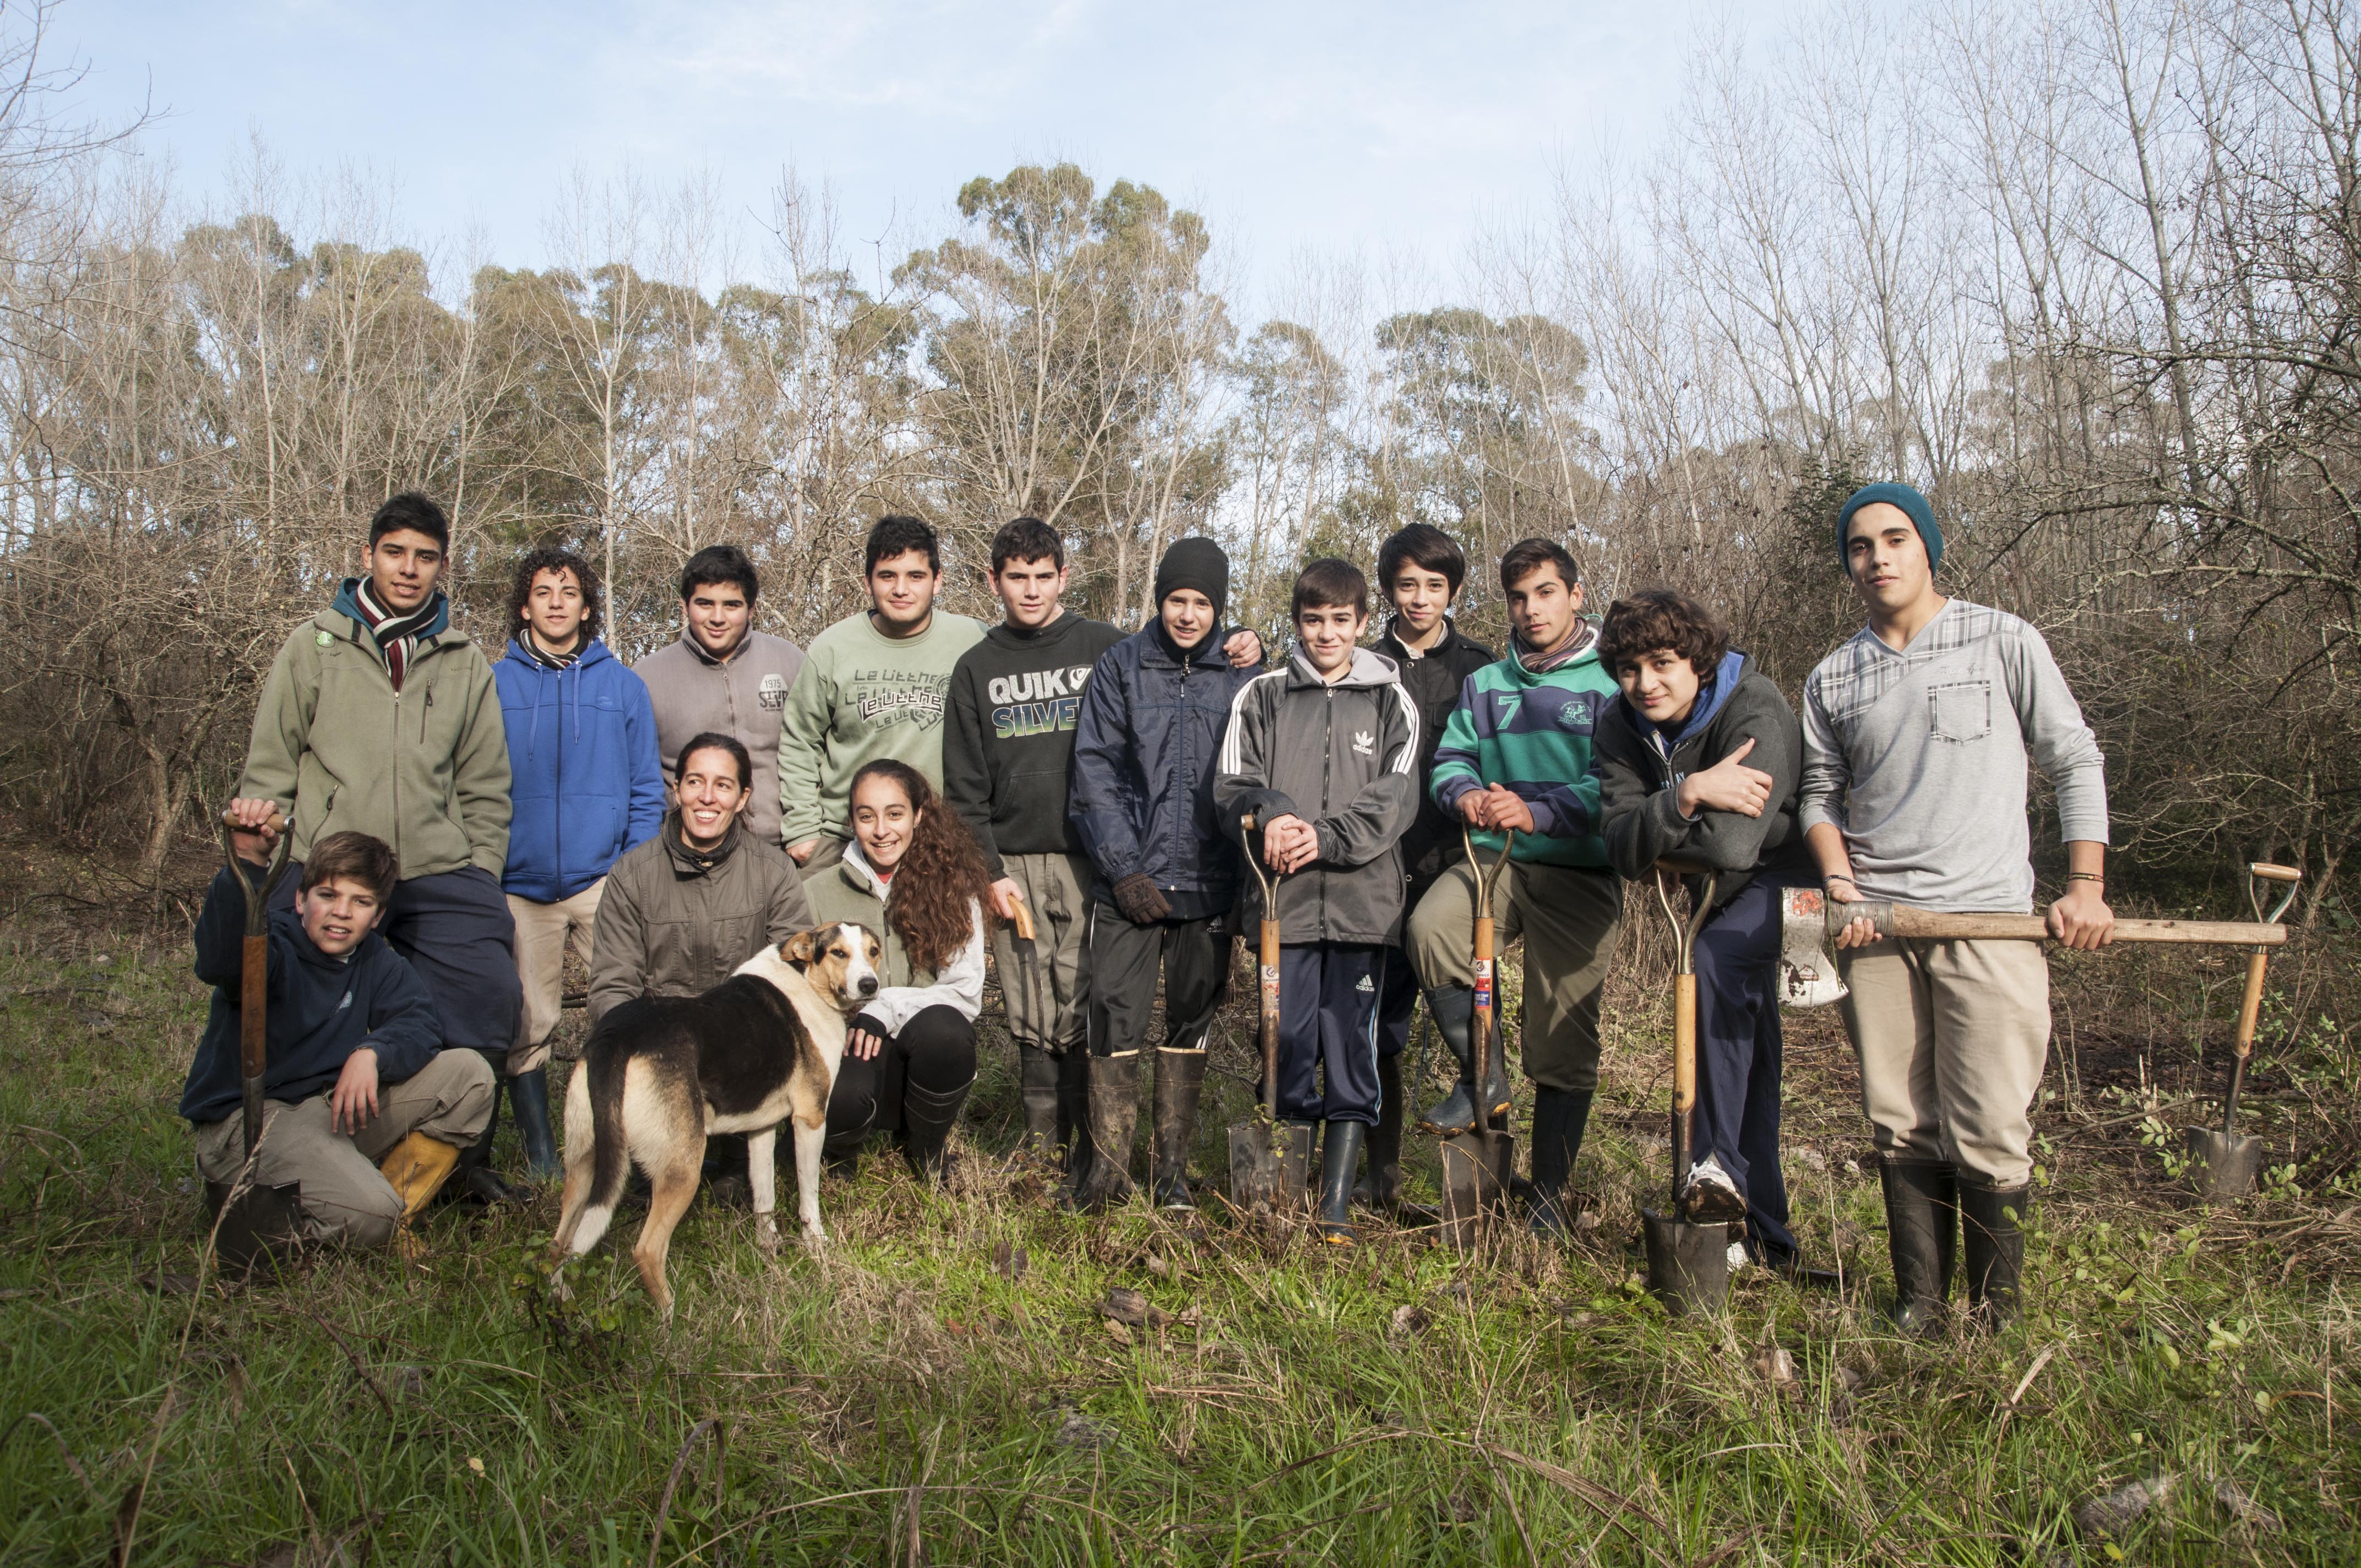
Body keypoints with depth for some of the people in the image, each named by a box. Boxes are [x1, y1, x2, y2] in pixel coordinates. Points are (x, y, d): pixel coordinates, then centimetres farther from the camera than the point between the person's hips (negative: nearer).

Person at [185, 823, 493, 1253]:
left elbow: (418, 1023, -4)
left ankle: (394, 1214, 3)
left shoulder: (375, 961, 8)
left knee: (469, 1074, -6)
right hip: (244, 1121, -7)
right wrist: (246, 864, -56)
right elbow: (221, 958, -39)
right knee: (366, 1214, -30)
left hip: (330, 1108, 7)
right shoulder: (274, 951, -14)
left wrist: (372, 1052, -27)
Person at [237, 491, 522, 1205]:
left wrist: (481, 887, 7)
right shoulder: (313, 646, 7)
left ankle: (465, 1157, 13)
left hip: (440, 875, 1)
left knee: (485, 1012, -6)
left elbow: (484, 789, 14)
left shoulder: (465, 663, 12)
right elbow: (268, 774, 7)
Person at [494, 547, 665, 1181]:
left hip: (605, 877, 0)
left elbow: (647, 790, 7)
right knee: (527, 1026, 5)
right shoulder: (494, 684, 9)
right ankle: (539, 1154, 17)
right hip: (521, 885, 1)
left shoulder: (623, 685, 9)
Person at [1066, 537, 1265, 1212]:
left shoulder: (1242, 678, 5)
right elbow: (1094, 771, -2)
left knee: (1192, 1020, 9)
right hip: (1129, 878, -1)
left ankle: (1173, 1165, 21)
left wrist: (1245, 874, -5)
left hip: (1208, 882, 1)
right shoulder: (1121, 665, 2)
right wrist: (1123, 867, -10)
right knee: (1115, 1014, -3)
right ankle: (1108, 1164, 9)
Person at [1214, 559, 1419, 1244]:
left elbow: (1396, 797, 1)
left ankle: (1337, 1205, 9)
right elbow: (1231, 787, 5)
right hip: (1283, 898, 0)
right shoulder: (1261, 696, 13)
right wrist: (1271, 815, -16)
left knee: (1352, 1047, 1)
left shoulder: (1391, 701, 11)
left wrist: (1326, 837, -12)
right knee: (1287, 1041, 2)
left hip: (1363, 899, 0)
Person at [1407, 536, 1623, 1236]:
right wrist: (1467, 794, -10)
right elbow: (1450, 759, 13)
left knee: (1563, 1041, 0)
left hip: (1580, 874, -3)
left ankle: (1547, 1200, 15)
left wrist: (1537, 813, -23)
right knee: (1431, 925, -30)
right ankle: (1482, 1077, -8)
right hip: (1495, 859, 3)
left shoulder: (1612, 681, 0)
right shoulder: (1485, 685, 17)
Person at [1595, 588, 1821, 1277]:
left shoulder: (1755, 712, -27)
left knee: (1718, 957, -35)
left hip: (1785, 876, -7)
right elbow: (1621, 848, -22)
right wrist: (1687, 794, -38)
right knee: (1746, 1055, 12)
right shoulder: (1623, 727, -10)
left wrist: (1654, 839, -20)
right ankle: (1767, 1235, 24)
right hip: (1723, 895, 7)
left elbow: (1733, 844, -37)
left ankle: (1718, 1162, -29)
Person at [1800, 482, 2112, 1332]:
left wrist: (2086, 887, -1)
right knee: (1901, 1127, 7)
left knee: (1991, 1133, -6)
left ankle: (1997, 1313, 9)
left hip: (1989, 919, -3)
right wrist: (1842, 886, -1)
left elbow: (2076, 761, 6)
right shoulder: (1831, 680, 12)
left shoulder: (2004, 642, 4)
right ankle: (1918, 1302, 18)